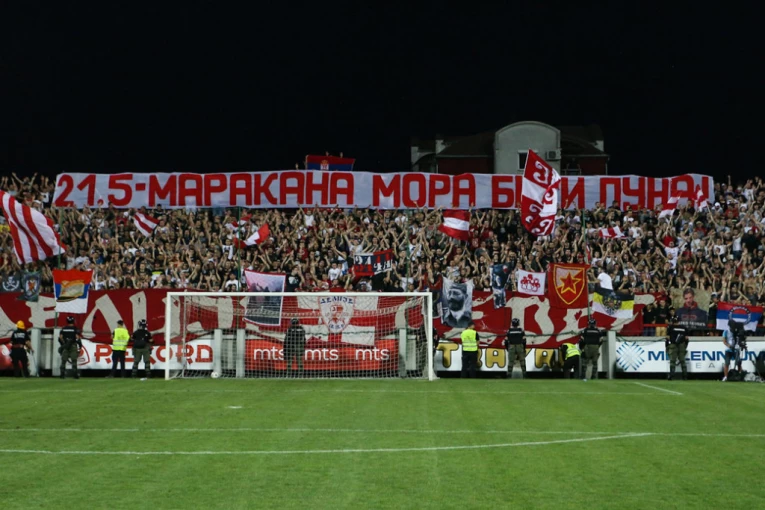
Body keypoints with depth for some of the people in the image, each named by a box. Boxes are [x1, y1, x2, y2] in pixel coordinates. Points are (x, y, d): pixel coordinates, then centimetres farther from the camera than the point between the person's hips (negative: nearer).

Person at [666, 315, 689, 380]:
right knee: (682, 360, 8)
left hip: (673, 346, -3)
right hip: (682, 346, 3)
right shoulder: (684, 328, 9)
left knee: (672, 360, -3)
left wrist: (667, 347, 5)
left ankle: (671, 374, -11)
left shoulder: (670, 328, -2)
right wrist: (685, 347, 16)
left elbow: (668, 338, -3)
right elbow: (686, 338, 8)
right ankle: (685, 375, 5)